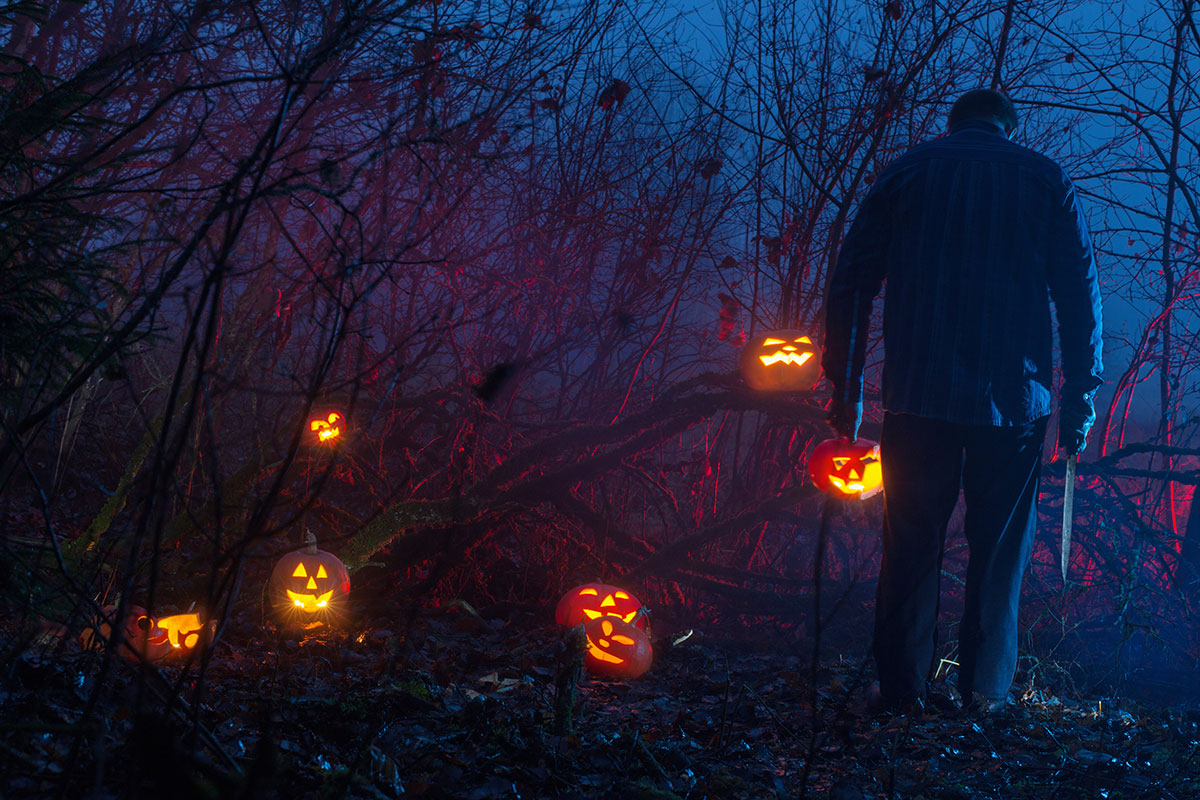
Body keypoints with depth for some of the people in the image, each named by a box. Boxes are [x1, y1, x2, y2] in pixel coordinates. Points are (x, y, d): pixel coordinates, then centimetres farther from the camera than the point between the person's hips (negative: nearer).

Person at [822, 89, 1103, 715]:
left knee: (911, 543, 7)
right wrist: (1080, 394, 8)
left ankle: (900, 684, 8)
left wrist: (846, 387, 10)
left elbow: (851, 282, 7)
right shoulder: (1046, 179, 9)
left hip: (917, 395, 0)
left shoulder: (905, 173, 10)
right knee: (1000, 545, 8)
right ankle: (986, 687, 9)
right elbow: (1080, 293, 4)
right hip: (1014, 397, 0)